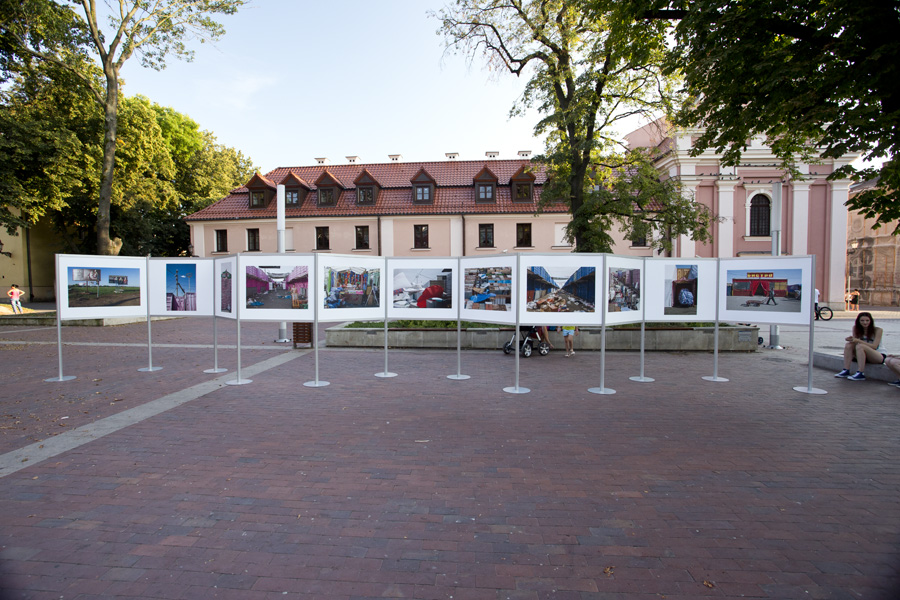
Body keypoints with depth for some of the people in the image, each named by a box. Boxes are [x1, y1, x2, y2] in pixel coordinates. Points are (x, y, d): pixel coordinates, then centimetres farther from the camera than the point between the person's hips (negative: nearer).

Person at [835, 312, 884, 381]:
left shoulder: (878, 330, -10)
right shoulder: (856, 329, 2)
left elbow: (874, 346, -20)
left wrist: (858, 341, -30)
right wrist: (852, 340, -25)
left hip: (880, 356, -5)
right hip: (866, 356, 5)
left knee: (860, 346, -31)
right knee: (848, 345, -19)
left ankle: (860, 374, -35)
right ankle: (846, 371, -23)